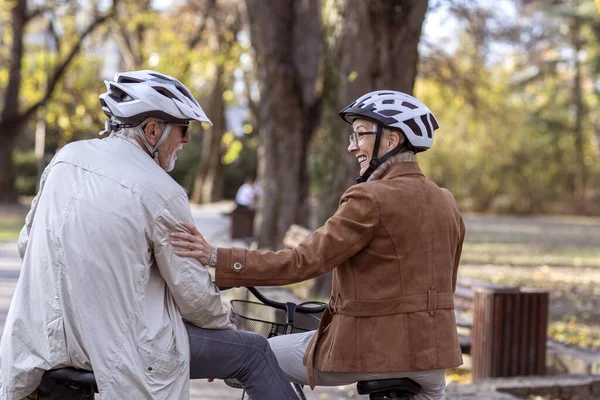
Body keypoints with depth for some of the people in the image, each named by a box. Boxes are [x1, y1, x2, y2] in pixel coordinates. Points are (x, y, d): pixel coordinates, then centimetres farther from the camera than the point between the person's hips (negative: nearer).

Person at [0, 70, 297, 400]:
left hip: (48, 337, 7)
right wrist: (226, 330, 9)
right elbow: (194, 293, -11)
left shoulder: (65, 157, 2)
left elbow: (26, 242, 11)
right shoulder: (162, 193, -16)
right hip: (124, 345, -7)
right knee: (254, 352, 7)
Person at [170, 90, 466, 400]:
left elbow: (304, 262, -20)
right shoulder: (447, 204, 7)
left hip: (366, 348, -6)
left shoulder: (371, 199, -14)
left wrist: (216, 258, -22)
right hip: (431, 351, 6)